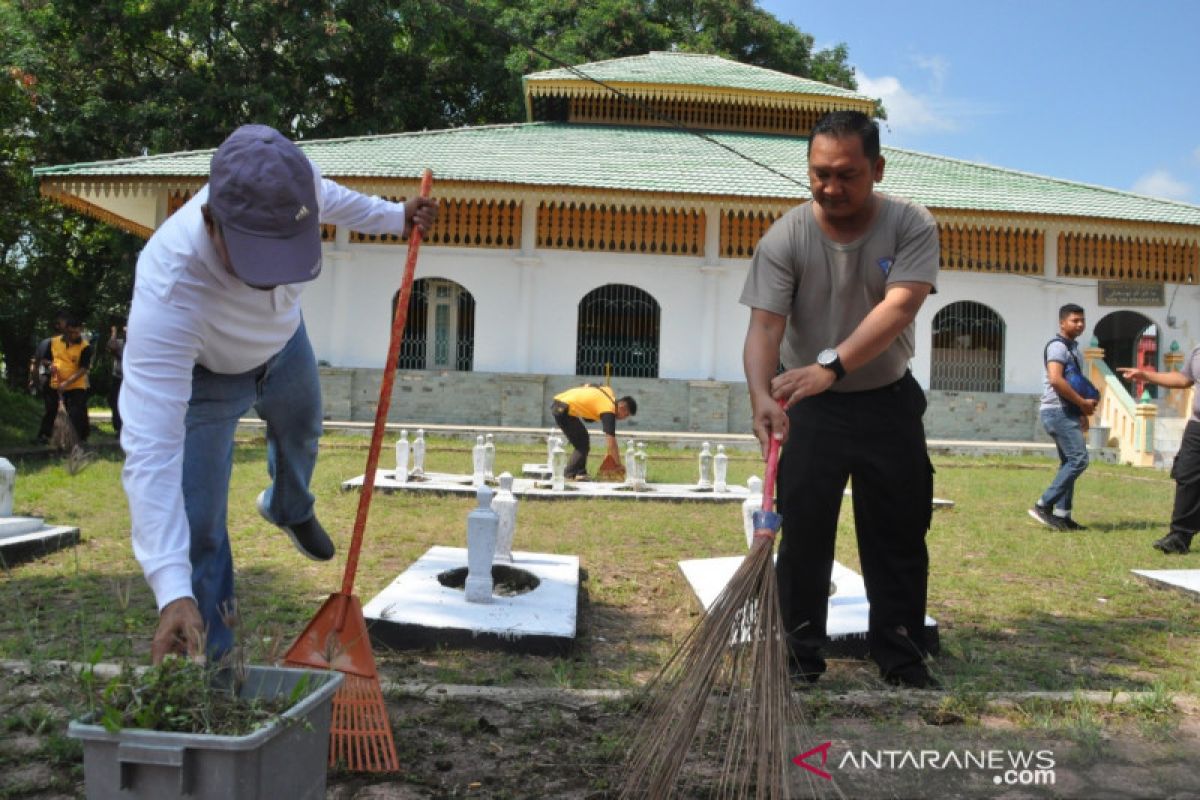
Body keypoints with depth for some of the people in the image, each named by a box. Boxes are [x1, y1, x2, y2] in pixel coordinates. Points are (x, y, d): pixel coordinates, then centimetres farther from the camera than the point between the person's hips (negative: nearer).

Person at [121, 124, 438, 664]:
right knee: (196, 528, -12)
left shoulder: (286, 185, -37)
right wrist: (172, 592, -57)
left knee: (300, 434, 30)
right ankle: (209, 658, 14)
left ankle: (289, 509, 66)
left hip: (283, 342, 5)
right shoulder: (168, 289, -50)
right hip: (199, 375, -5)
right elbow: (151, 450, -51)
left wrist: (395, 217, 1)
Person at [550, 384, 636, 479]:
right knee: (582, 445, -5)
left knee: (583, 441, 15)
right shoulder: (609, 411, -15)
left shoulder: (609, 391, 10)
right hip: (563, 409, -10)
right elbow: (611, 444, -17)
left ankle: (580, 474, 17)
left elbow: (587, 385, 27)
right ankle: (568, 476, -5)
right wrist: (620, 467, -11)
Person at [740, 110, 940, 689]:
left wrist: (831, 366, -41)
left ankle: (902, 661, 22)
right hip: (809, 407, -1)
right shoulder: (785, 237, -12)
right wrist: (761, 394, -39)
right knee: (803, 534, 1)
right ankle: (801, 658, 14)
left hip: (889, 403, 1)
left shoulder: (911, 226, -12)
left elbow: (898, 307, -27)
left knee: (900, 538, 7)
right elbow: (765, 324, -20)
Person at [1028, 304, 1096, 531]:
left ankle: (1061, 515, 10)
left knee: (1069, 463, 9)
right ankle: (1044, 506, -13)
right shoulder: (1057, 346, -11)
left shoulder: (1072, 347, 21)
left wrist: (1082, 412, 18)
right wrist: (1083, 403, -19)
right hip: (1058, 411, -10)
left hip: (1067, 412, 10)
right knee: (1078, 459, -14)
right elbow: (1055, 379, -25)